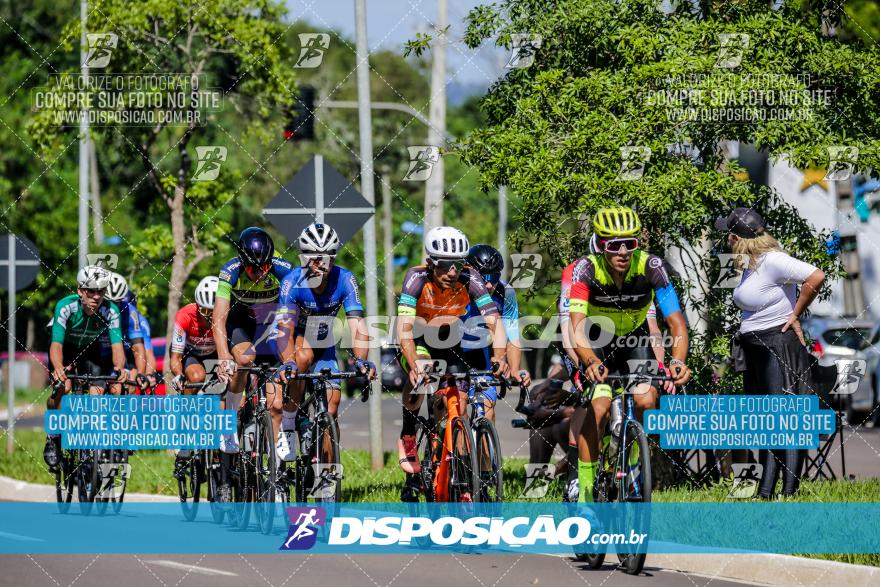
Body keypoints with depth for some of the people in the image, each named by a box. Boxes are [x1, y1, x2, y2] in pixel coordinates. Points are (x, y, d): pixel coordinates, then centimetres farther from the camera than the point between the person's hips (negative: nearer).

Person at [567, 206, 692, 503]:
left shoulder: (651, 267, -28)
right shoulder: (587, 269, -30)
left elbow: (676, 321, -32)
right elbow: (577, 326, -40)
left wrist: (677, 361, -50)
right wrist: (591, 362, -58)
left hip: (634, 338, 1)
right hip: (597, 341, -1)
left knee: (646, 402, -20)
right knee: (598, 408, -20)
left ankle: (633, 464, 6)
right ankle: (584, 491, -11)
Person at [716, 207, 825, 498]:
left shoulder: (772, 261, -17)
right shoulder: (750, 263, 12)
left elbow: (816, 277, -24)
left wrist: (795, 315, -15)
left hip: (780, 345, -10)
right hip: (754, 350, 10)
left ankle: (790, 492, -8)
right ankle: (765, 493, 16)